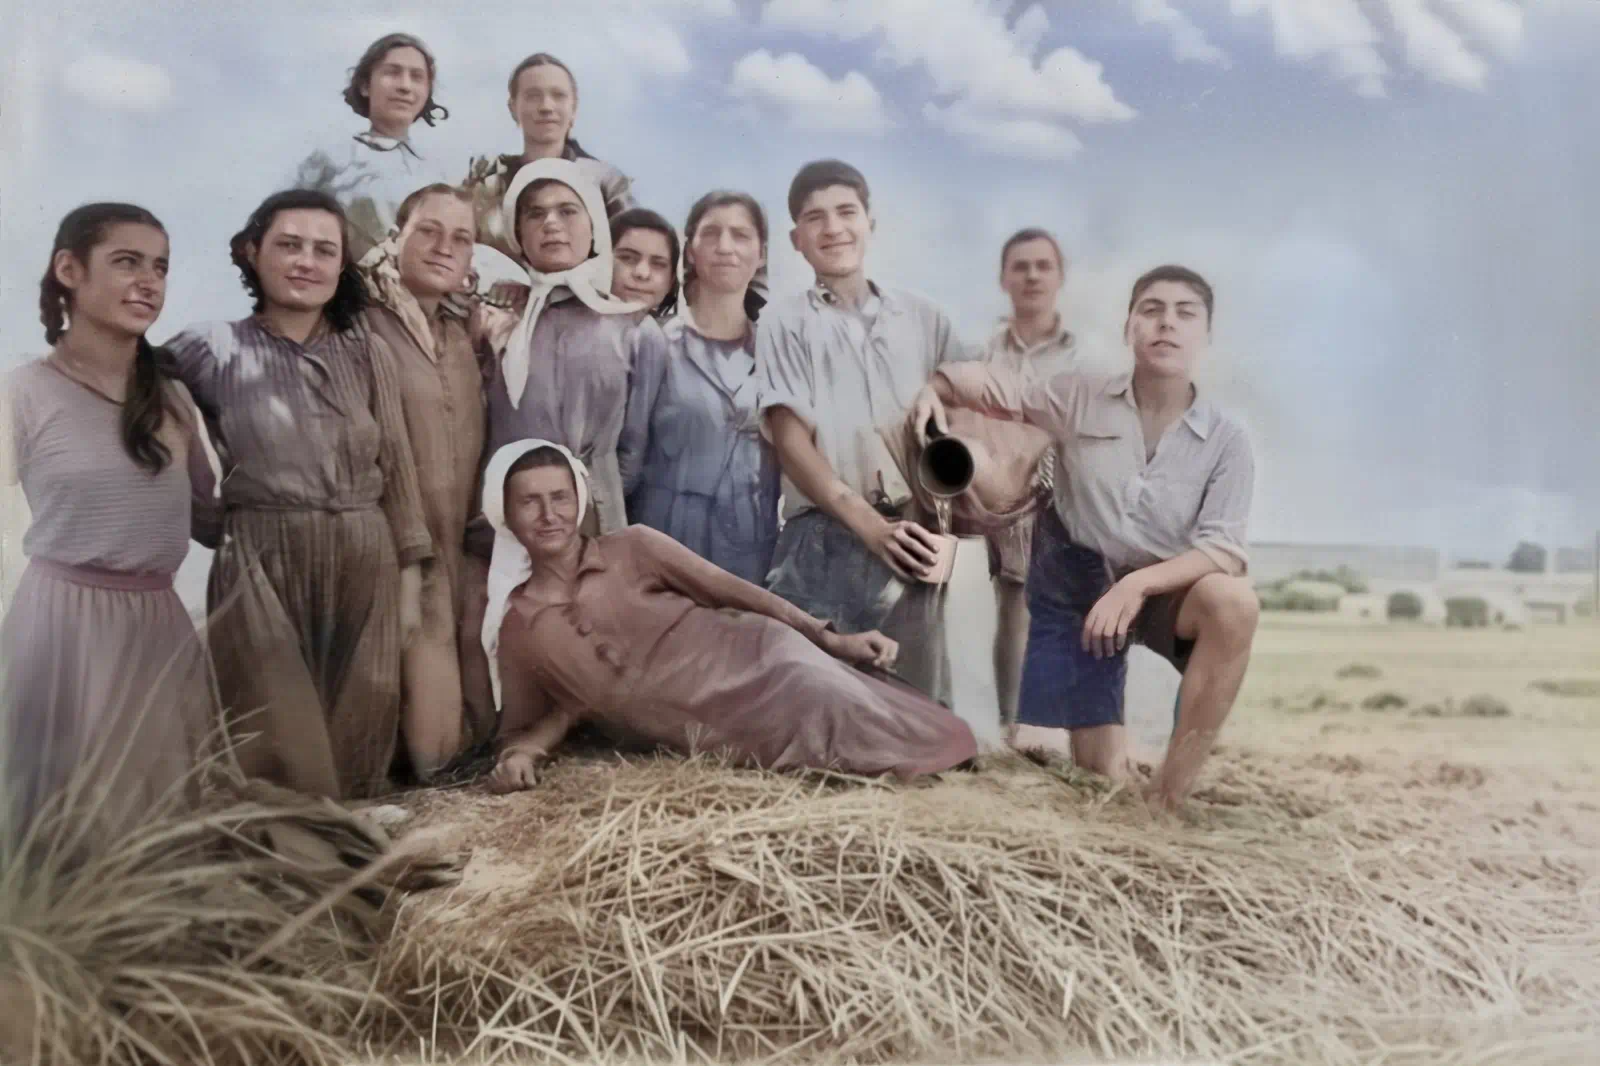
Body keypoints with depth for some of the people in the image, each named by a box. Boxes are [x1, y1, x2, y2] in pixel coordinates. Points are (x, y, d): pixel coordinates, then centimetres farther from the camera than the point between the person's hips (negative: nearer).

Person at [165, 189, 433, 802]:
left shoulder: (368, 352, 7)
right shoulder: (210, 349, 0)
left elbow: (397, 467, 8)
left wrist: (410, 574, 6)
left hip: (365, 563, 3)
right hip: (261, 566, -2)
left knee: (358, 745, 10)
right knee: (283, 755, 1)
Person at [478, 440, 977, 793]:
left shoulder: (631, 547, 6)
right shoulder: (514, 629, 10)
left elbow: (727, 588, 4)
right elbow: (524, 724, 18)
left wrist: (830, 638, -1)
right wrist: (519, 752, -8)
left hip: (752, 658, 0)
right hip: (709, 733, 1)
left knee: (836, 706, -31)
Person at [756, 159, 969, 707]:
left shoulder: (923, 318, 15)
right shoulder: (784, 321, 7)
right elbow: (790, 441, -2)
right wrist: (869, 525, -13)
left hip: (912, 539, 3)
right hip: (824, 541, -2)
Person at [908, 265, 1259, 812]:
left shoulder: (1226, 440, -8)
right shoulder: (1080, 396, -6)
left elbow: (1225, 550, -17)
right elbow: (991, 388, 7)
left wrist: (1138, 585, -32)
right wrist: (933, 390, -14)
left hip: (1165, 592, 1)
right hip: (1076, 585, 0)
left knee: (1233, 601, -36)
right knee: (1103, 777, -3)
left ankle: (1169, 794, -24)